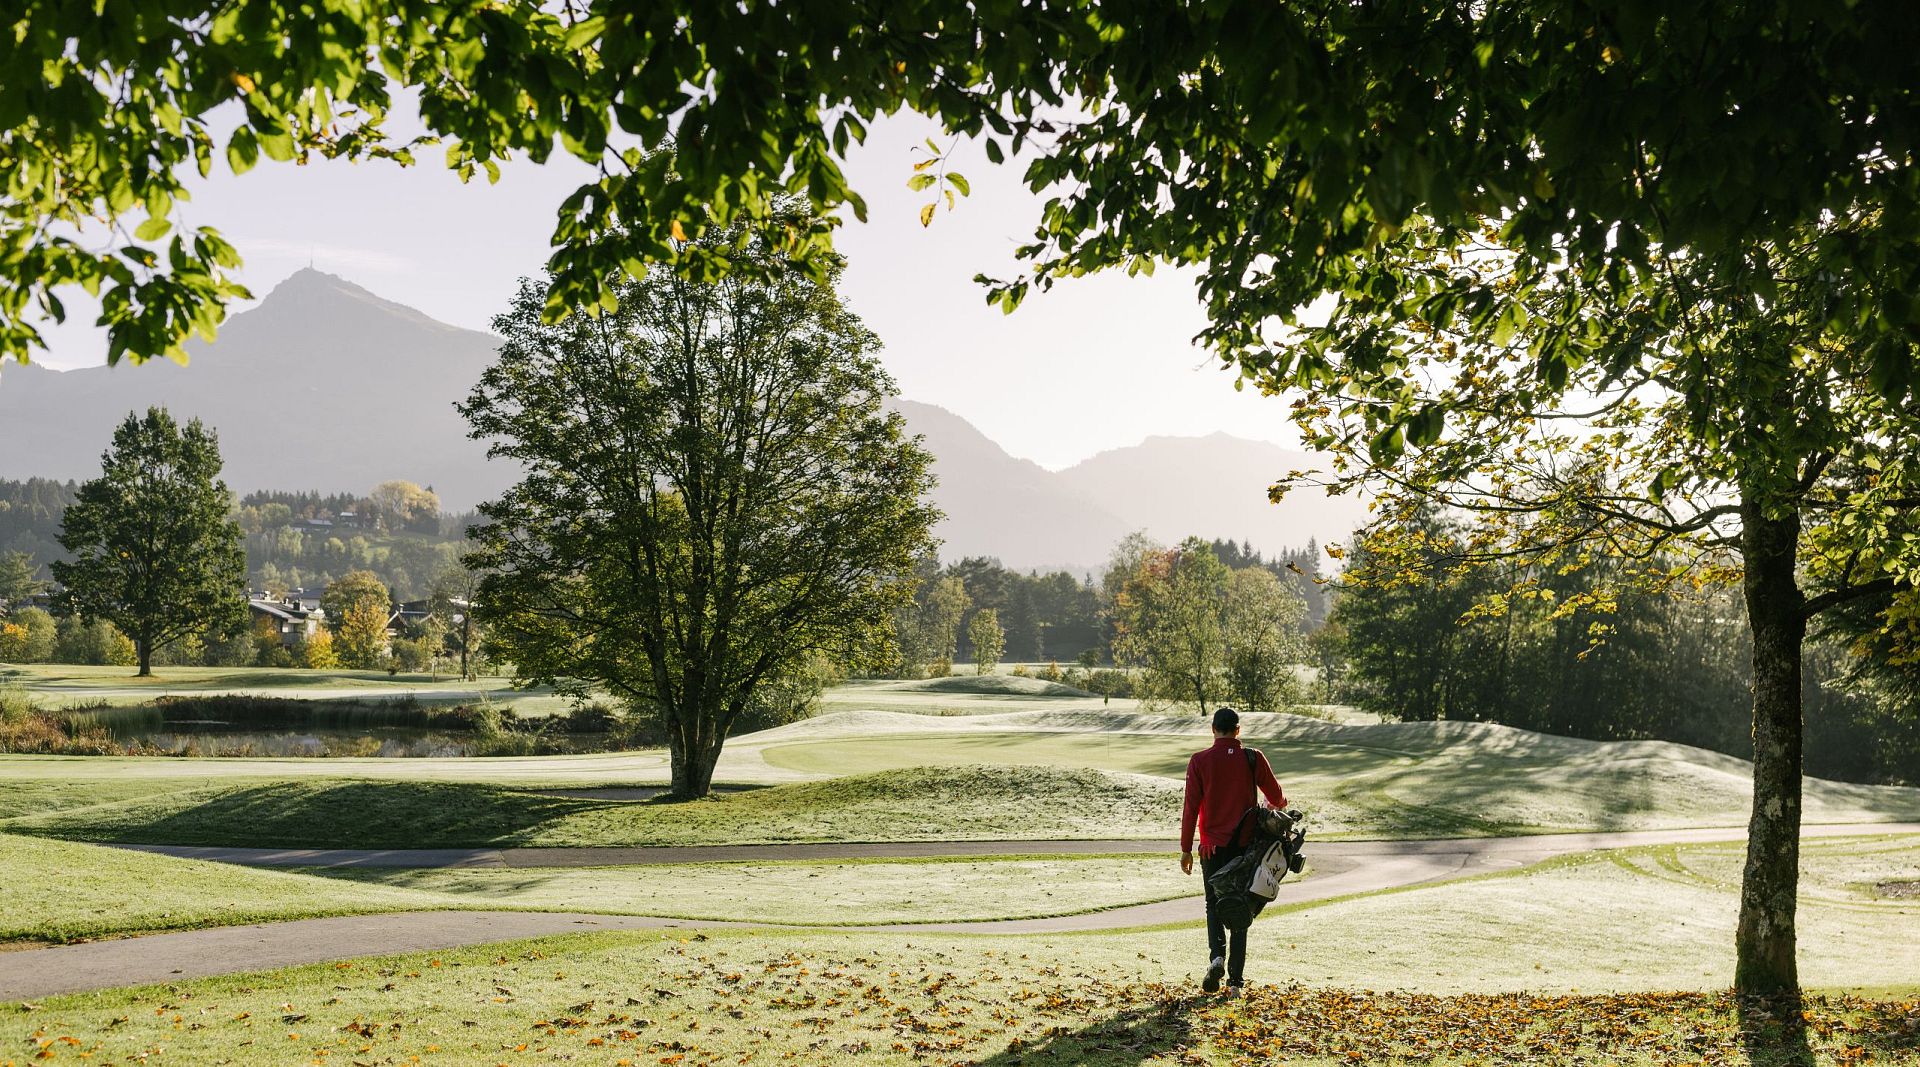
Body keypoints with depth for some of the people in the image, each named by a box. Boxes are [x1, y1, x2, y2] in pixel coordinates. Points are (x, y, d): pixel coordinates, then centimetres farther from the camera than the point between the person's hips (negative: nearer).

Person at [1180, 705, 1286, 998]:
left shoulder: (1200, 761, -6)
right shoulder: (1253, 759, -3)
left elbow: (1191, 807, -6)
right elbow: (1277, 798, 4)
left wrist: (1186, 849, 0)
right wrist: (1278, 804, 29)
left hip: (1213, 847, -1)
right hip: (1245, 846, 1)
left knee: (1214, 905, 15)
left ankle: (1217, 956, -12)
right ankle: (1235, 981, 9)